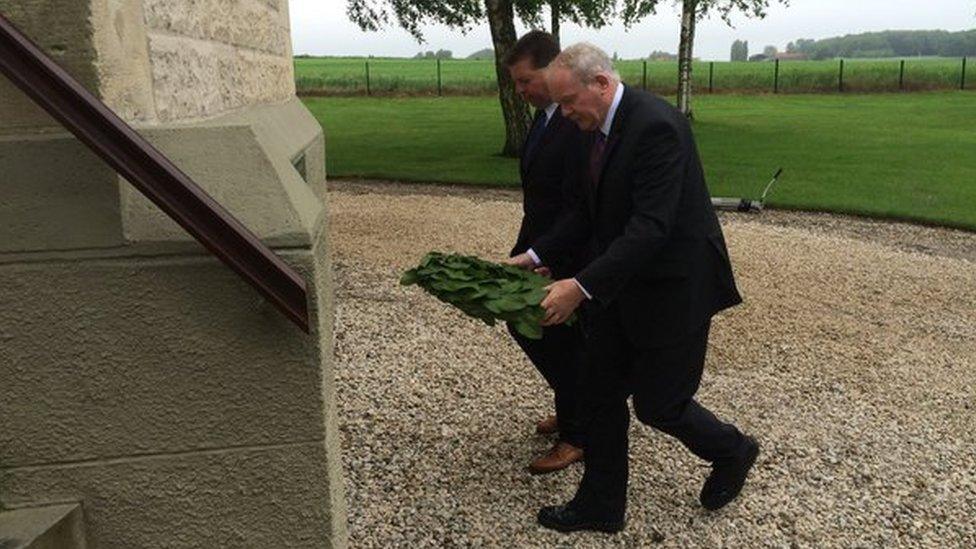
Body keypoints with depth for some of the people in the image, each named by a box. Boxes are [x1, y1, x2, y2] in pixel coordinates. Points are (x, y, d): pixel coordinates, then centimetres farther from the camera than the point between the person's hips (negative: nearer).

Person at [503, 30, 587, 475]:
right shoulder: (544, 117, 9)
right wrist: (524, 251, 16)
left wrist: (551, 263, -24)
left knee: (564, 342, 3)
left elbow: (579, 205, -25)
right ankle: (576, 406, 37)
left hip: (569, 258, -10)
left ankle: (576, 436, 24)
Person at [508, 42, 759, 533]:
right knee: (602, 395, 12)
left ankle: (732, 452, 35)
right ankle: (600, 505, 28)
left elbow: (650, 228, -29)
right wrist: (536, 255, 3)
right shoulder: (599, 129, 5)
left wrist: (582, 286, -32)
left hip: (671, 287, -8)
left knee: (657, 404, 5)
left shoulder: (656, 126, -24)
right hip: (619, 284, 9)